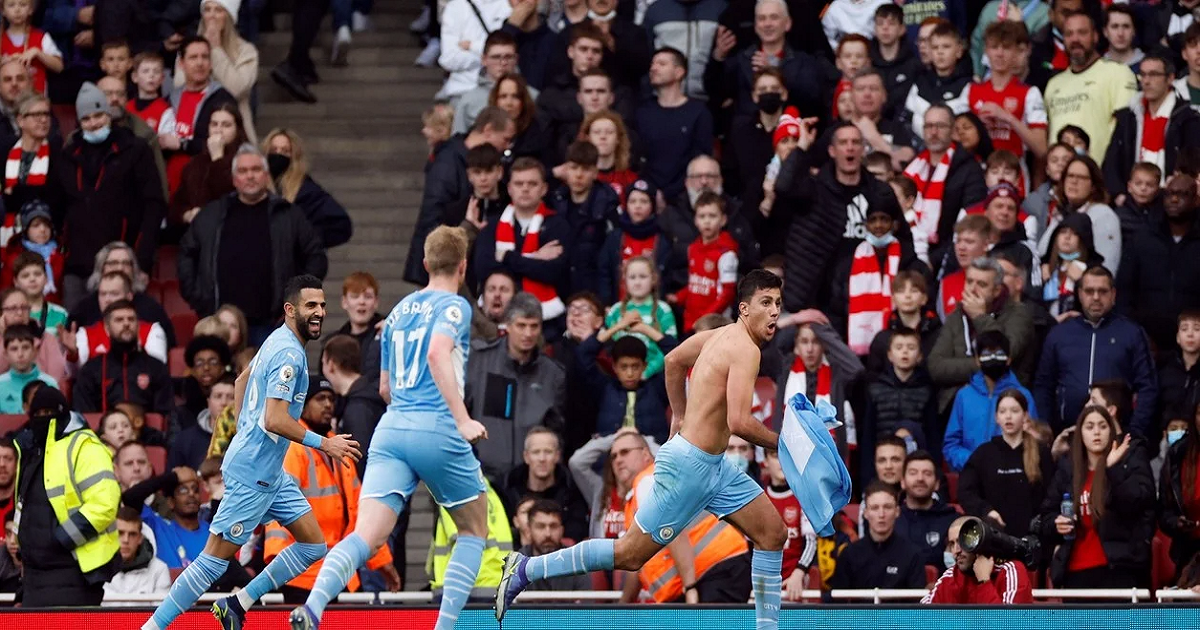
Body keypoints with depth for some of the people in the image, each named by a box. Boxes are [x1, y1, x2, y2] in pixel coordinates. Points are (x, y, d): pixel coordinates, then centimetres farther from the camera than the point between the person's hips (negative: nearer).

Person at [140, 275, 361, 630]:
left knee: (314, 545, 8)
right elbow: (275, 420, -27)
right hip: (252, 475, -10)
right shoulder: (289, 354, -19)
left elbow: (242, 380, 27)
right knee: (216, 558, -7)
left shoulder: (277, 342, 12)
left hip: (271, 474, 10)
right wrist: (323, 444, -19)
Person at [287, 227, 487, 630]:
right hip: (437, 430, -5)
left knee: (366, 536, -9)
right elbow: (438, 354, -19)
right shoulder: (453, 306, 1)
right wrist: (463, 420, -22)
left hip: (390, 430, 5)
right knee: (474, 530, 16)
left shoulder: (398, 312, 22)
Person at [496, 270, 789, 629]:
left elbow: (674, 360, 27)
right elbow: (739, 422, -29)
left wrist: (681, 416, 35)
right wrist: (780, 443, -14)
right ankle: (526, 570, 5)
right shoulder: (745, 350, -19)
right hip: (688, 465, -10)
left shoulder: (722, 335, 10)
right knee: (630, 554, -3)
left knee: (772, 532, 8)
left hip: (711, 465, 10)